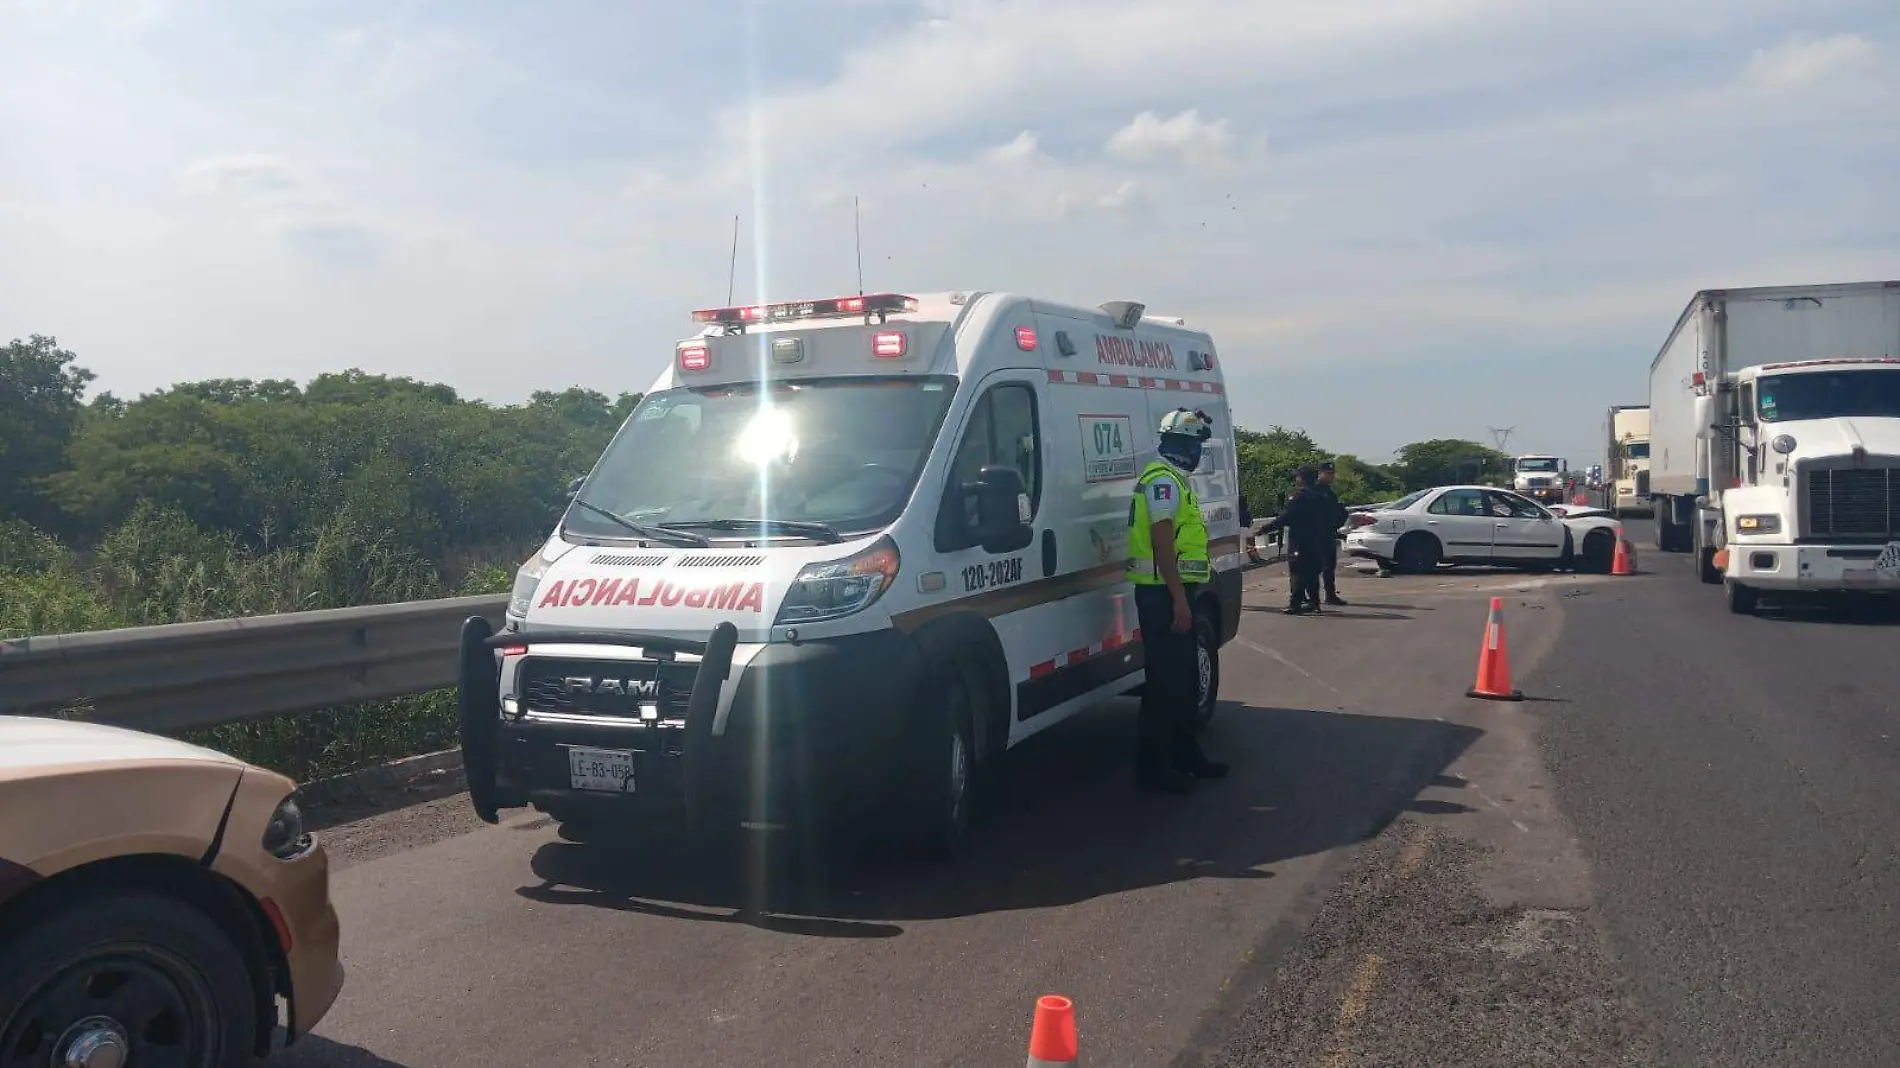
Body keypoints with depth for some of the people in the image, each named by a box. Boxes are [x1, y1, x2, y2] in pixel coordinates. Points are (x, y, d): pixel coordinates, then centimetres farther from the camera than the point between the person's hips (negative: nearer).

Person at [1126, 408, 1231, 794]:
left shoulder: (1174, 480, 20)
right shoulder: (1164, 480, -14)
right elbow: (1162, 541, -21)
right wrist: (1179, 599, -24)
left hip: (1172, 592, 11)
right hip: (1164, 595, -11)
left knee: (1184, 679, 17)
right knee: (1165, 683, -7)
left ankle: (1185, 755, 28)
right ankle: (1152, 768, -1)